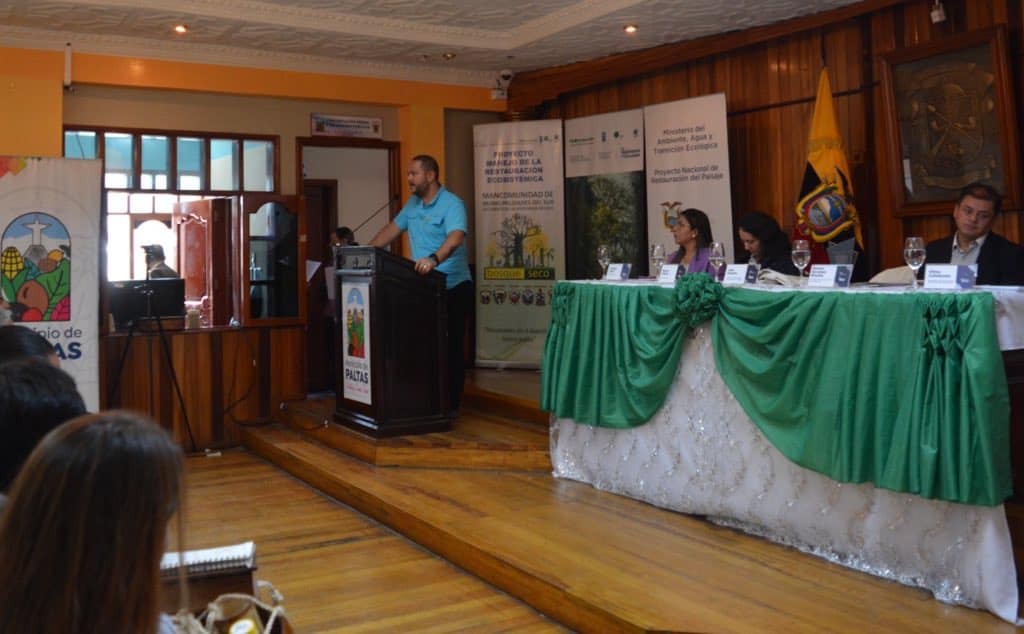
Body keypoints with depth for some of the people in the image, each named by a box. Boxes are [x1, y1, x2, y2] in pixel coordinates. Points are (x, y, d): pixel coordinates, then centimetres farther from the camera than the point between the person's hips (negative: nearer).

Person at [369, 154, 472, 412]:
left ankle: (451, 405, 5)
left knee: (451, 347, -2)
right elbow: (392, 229, 20)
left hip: (453, 287, -7)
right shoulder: (413, 204, 12)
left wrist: (434, 259, -46)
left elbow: (456, 238, -29)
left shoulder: (452, 204, -13)